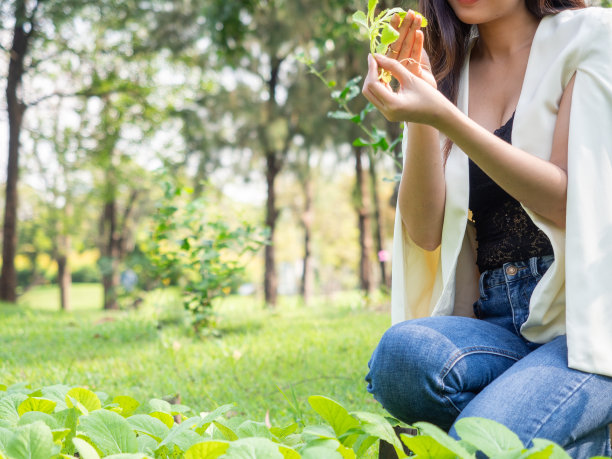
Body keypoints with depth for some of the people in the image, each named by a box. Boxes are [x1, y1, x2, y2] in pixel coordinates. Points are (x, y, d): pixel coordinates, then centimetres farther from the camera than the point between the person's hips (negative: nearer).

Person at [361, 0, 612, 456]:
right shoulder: (447, 69, 14)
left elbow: (567, 201, -10)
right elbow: (425, 232, 4)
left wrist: (444, 116, -16)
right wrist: (421, 121, -9)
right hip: (498, 324, 4)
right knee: (402, 349, -29)